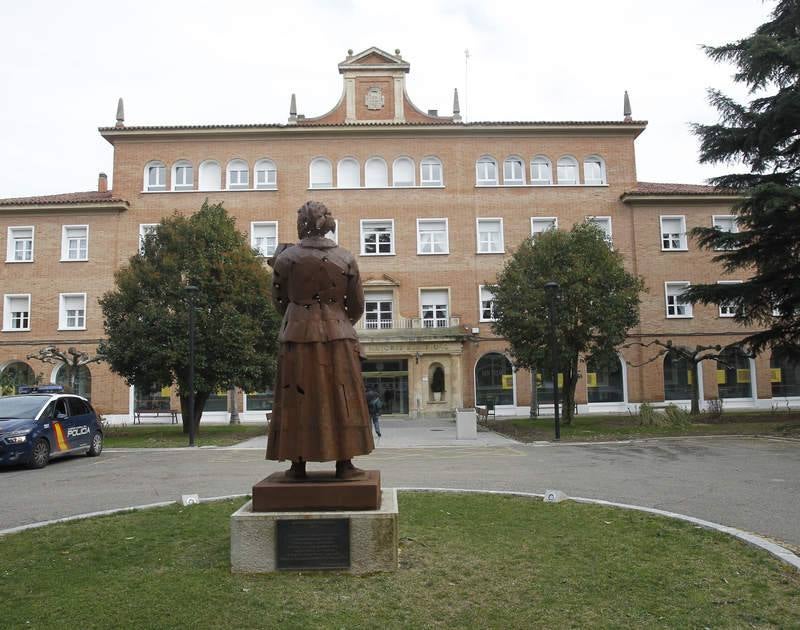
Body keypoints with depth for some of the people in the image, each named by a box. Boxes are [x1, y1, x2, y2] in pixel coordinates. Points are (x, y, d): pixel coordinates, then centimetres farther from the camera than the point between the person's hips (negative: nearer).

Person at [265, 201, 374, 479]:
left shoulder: (286, 257, -4)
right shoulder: (346, 258, 0)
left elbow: (279, 300, 6)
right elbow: (357, 306, 5)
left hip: (297, 335, 0)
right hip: (338, 336, 0)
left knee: (298, 398, 7)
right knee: (340, 398, 6)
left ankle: (298, 464, 11)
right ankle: (344, 464, 8)